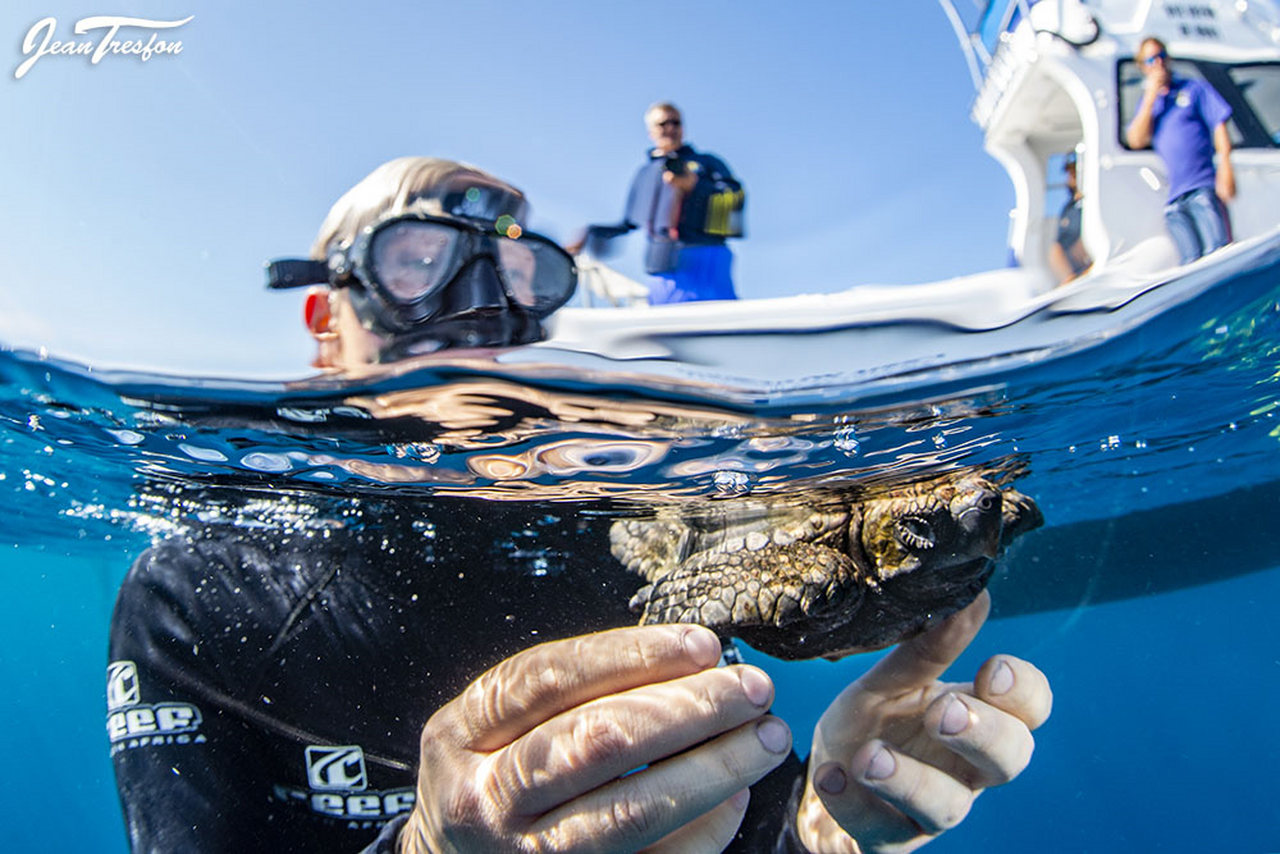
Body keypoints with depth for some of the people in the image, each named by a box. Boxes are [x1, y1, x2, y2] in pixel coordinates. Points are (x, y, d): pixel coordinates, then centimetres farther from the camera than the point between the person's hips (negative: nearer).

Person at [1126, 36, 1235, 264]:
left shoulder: (1194, 88, 10)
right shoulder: (1147, 102, 19)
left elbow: (1219, 126, 4)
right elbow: (1136, 140, 3)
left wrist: (1225, 167, -9)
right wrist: (1151, 97, 0)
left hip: (1204, 187, -3)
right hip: (1174, 196, 3)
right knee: (1192, 261, -3)